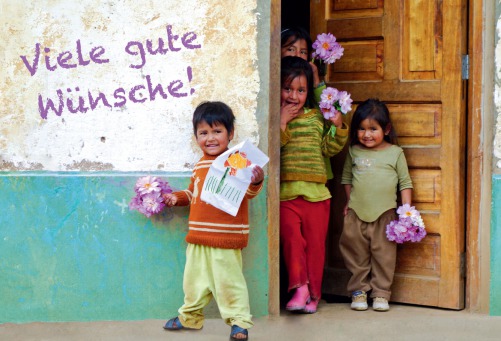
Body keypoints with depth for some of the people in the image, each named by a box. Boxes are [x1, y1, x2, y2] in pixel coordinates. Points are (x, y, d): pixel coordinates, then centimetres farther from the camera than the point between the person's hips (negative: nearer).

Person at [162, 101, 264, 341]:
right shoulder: (200, 165, 13)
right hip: (197, 237, 8)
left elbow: (248, 192, -20)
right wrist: (176, 198, 12)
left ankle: (239, 321, 12)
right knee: (194, 278, 19)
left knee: (228, 280, -1)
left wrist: (255, 181, -40)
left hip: (225, 239, -7)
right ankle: (190, 316, 35)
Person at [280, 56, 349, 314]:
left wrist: (338, 127, -1)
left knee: (315, 242, 6)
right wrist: (282, 122, -17)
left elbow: (329, 149, 12)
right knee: (291, 238, -15)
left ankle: (313, 293, 14)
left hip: (316, 193, 3)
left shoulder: (317, 117, 11)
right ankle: (300, 286, -10)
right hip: (285, 193, -2)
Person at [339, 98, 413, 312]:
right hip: (356, 213, 2)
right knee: (357, 254, 7)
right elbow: (346, 177, 18)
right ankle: (359, 291, 18)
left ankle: (381, 293, 13)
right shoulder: (354, 151, 6)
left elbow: (405, 182, 4)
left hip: (385, 214, -1)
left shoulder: (395, 153, 1)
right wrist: (349, 201, 12)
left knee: (383, 254, 3)